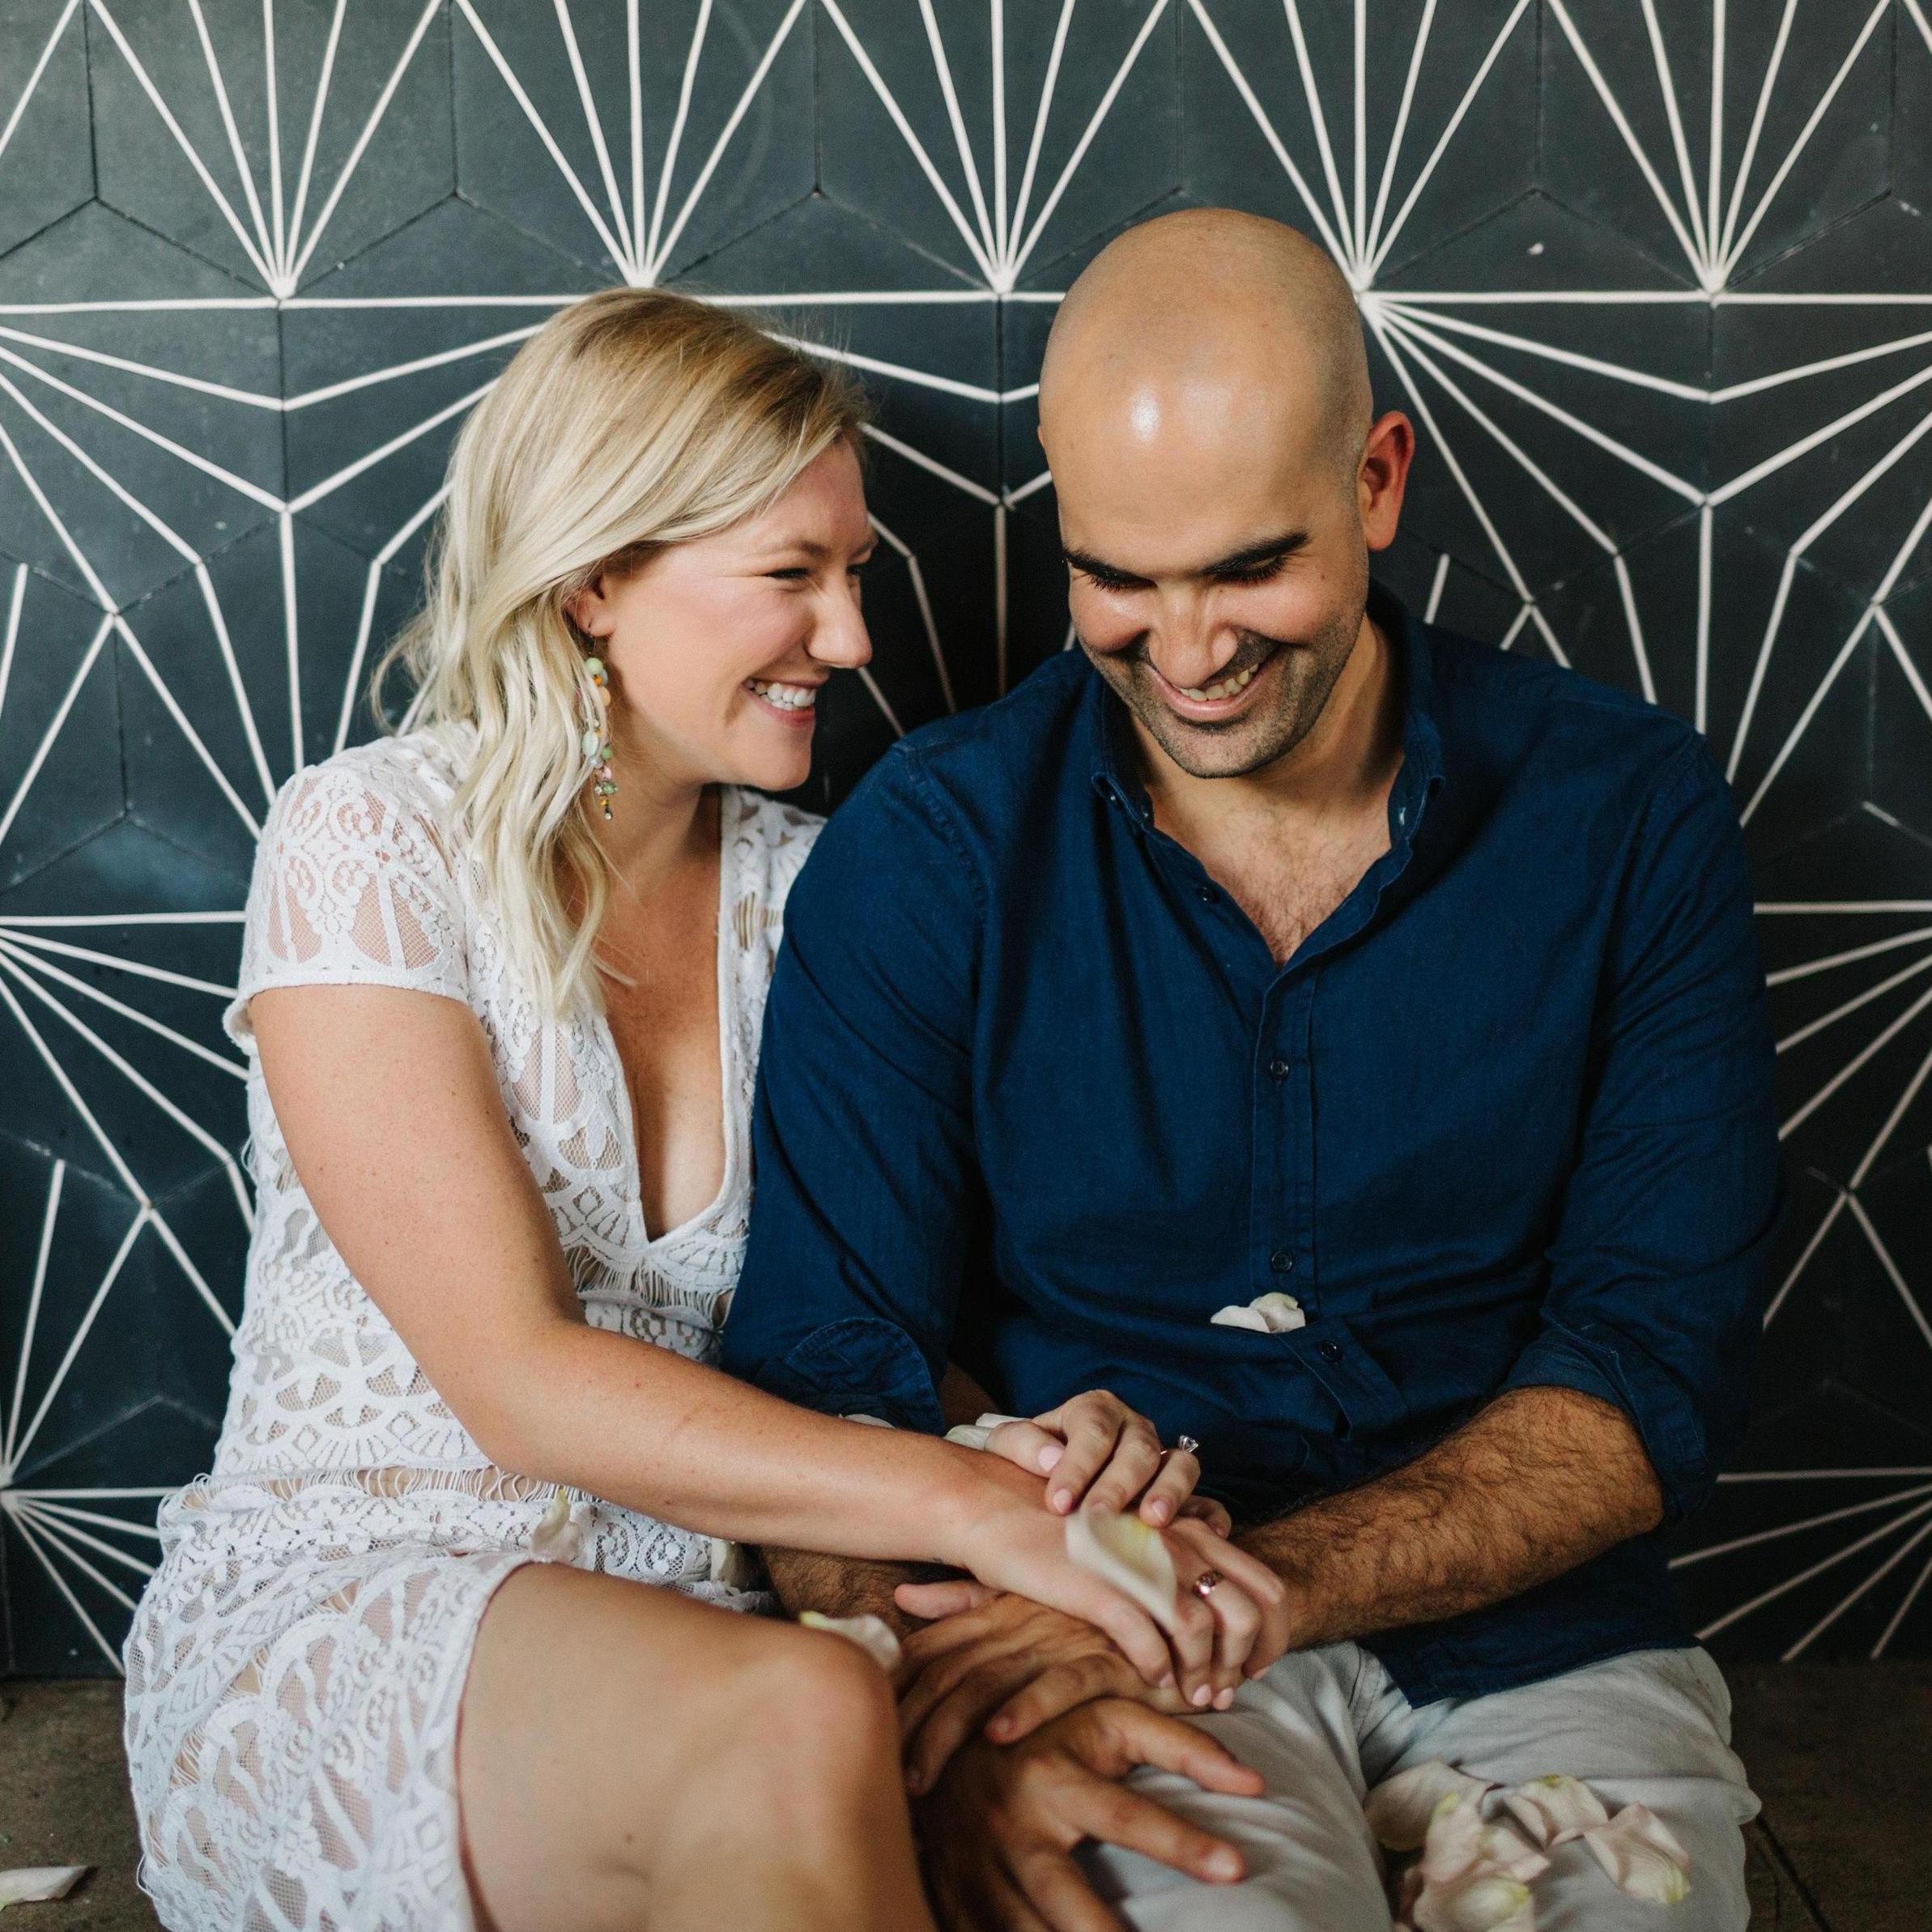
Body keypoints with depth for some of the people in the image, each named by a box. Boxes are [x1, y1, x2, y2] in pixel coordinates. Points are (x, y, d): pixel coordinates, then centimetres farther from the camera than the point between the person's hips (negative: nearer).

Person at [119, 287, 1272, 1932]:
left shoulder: (798, 883, 6)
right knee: (800, 1722, -34)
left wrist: (1052, 1443, -19)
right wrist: (970, 1504, -27)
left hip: (679, 1627, 4)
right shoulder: (368, 845, -10)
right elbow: (521, 1382, -18)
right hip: (332, 1609, -3)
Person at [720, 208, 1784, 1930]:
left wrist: (1241, 1588, -20)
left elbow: (1657, 1371, -6)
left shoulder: (1629, 814, -2)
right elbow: (825, 1370, -6)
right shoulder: (927, 850, -4)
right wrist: (959, 1727, -25)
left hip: (1542, 1653, 3)